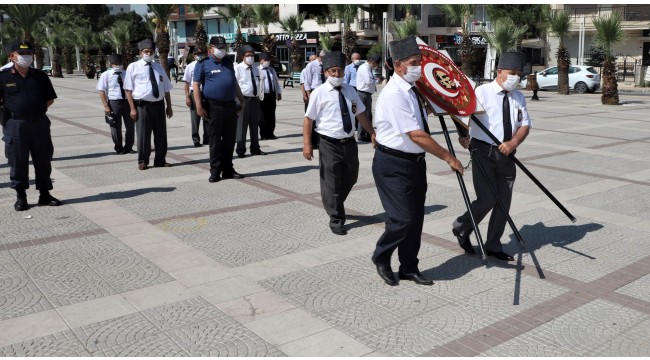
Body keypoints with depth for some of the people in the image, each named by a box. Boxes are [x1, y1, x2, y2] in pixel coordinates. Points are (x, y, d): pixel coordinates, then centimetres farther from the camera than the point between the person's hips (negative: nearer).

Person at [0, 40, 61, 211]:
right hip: (15, 125, -2)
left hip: (39, 123, 2)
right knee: (18, 162, 4)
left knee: (43, 160, 8)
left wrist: (36, 109, 1)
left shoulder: (40, 76, 7)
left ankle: (45, 194, 20)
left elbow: (50, 99, 11)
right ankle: (21, 197, 16)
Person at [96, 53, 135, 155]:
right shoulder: (106, 75, -5)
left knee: (130, 126, 8)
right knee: (116, 127, 5)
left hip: (127, 101, 4)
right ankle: (119, 148, 20)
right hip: (114, 102, -4)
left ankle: (128, 147, 23)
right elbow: (102, 92, -6)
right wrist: (106, 106, -13)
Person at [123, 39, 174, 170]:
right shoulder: (133, 67, 0)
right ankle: (143, 161, 15)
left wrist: (169, 106, 9)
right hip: (142, 106, -4)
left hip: (159, 105, 4)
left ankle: (160, 160, 21)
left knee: (161, 134, 9)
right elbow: (128, 90, -4)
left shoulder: (158, 67, 13)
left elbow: (166, 89, 14)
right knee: (143, 135, 1)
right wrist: (133, 108, -11)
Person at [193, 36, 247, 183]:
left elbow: (234, 82, 23)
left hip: (230, 106, 6)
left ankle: (228, 170, 18)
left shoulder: (228, 63, 16)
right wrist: (199, 106, -14)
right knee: (215, 140, 0)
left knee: (230, 139, 8)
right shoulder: (203, 64, -2)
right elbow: (196, 85, -7)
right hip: (214, 106, -5)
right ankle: (215, 171, 8)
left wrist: (242, 99, 19)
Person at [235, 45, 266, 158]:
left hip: (255, 99, 7)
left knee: (255, 125, 14)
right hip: (243, 100, -7)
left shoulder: (256, 69, 14)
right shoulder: (238, 68, -7)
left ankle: (255, 149, 24)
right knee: (242, 126, -3)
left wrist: (259, 95, 12)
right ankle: (240, 150, 4)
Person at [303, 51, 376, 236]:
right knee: (331, 182, 2)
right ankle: (336, 219, 16)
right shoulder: (319, 93, -8)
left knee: (350, 178, 18)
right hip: (329, 144, -5)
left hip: (349, 142, 6)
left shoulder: (349, 90, 8)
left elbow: (361, 114, 15)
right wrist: (307, 143, -15)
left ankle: (335, 205, 44)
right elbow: (308, 119, -8)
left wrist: (372, 133, 13)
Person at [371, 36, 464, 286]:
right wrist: (448, 158, -19)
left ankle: (409, 268, 26)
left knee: (416, 216, 12)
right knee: (403, 218, -6)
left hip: (415, 162, 9)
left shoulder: (413, 89, 8)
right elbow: (417, 135, -24)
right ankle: (381, 258, 21)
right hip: (393, 164, -8)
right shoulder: (394, 94, -20)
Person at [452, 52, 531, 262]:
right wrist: (463, 135, -36)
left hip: (507, 154, 6)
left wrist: (514, 143, -12)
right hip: (484, 152, -6)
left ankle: (493, 246, 24)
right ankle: (461, 228, 17)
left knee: (504, 202, 9)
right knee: (487, 199, -11)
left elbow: (525, 125, 7)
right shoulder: (481, 92, -6)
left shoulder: (519, 97, 10)